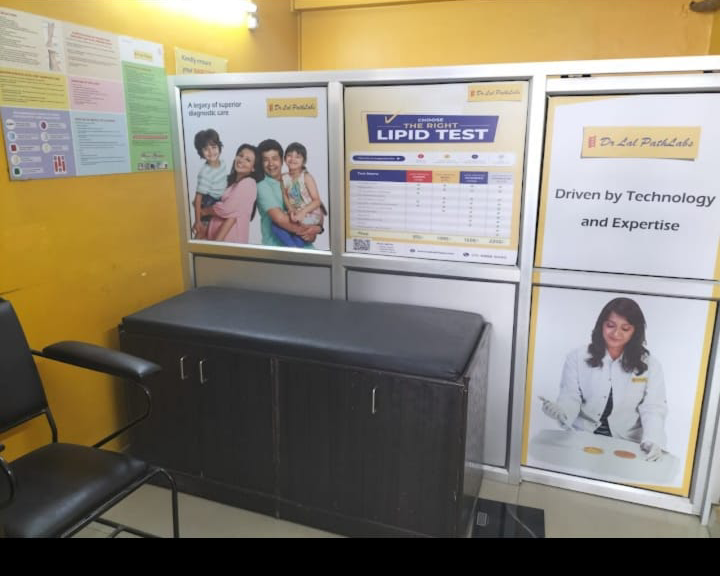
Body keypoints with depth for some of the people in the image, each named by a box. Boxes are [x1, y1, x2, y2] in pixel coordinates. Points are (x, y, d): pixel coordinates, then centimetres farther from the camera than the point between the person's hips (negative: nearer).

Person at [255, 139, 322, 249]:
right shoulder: (262, 186, 0)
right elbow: (279, 217, -11)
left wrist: (316, 229, -5)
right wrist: (307, 230, -7)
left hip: (305, 244, 2)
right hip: (276, 246, -2)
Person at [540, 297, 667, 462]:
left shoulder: (650, 365, 2)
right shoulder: (577, 358, -1)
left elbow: (653, 408, -4)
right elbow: (571, 398, -5)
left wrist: (652, 440, -23)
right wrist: (560, 410, -28)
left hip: (626, 445, 2)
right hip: (581, 440, -2)